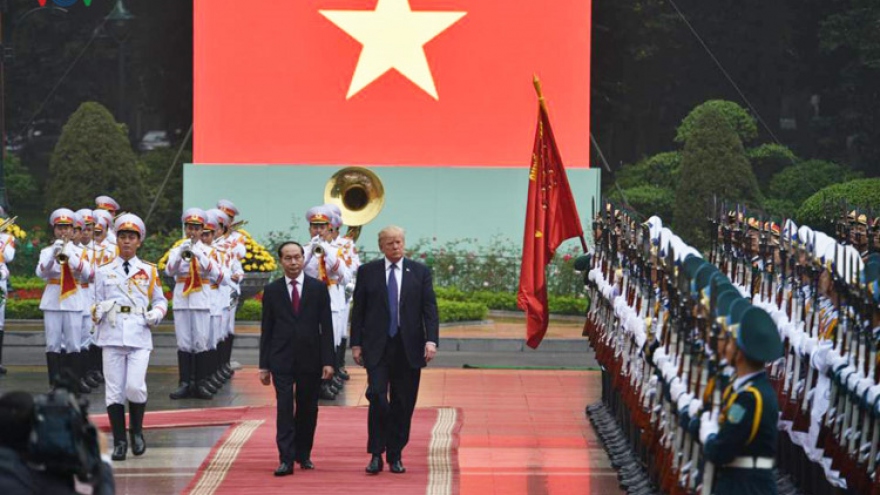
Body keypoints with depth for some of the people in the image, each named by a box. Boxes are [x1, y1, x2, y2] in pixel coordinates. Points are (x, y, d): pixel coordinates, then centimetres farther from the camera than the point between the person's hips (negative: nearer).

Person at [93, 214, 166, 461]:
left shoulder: (149, 271, 10)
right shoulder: (104, 271, 10)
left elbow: (160, 300, 18)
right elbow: (96, 304, 13)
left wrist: (157, 314, -3)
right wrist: (100, 311, -10)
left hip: (139, 336, -1)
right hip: (112, 336, 1)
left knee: (135, 386, -13)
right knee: (114, 390, -1)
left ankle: (137, 431, 12)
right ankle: (119, 441, 8)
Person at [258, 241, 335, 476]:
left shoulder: (319, 288, 3)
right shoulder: (272, 290, 5)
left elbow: (326, 326, 2)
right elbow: (266, 329, 5)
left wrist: (328, 361, -5)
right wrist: (264, 365, 2)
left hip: (310, 359, 1)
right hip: (282, 360, -1)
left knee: (308, 409, 7)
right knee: (285, 408, -8)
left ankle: (304, 455, 21)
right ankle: (286, 459, -11)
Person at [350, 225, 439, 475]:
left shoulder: (420, 272, 7)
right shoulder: (367, 272, 6)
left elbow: (430, 309, 3)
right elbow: (358, 310, 7)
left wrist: (431, 340, -9)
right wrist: (356, 343, 1)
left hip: (408, 349, 1)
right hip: (377, 348, -1)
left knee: (403, 405, 3)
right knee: (377, 397, -13)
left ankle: (395, 456, 13)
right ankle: (376, 455, -5)